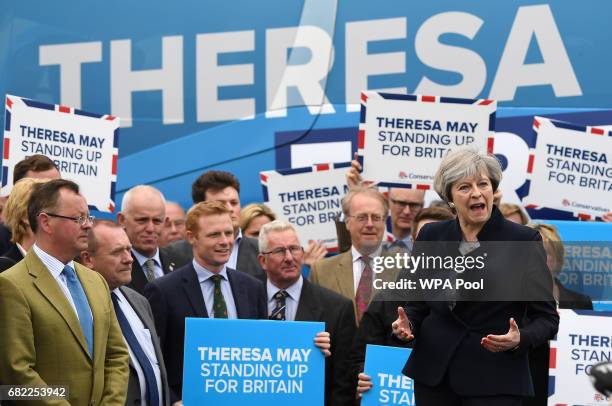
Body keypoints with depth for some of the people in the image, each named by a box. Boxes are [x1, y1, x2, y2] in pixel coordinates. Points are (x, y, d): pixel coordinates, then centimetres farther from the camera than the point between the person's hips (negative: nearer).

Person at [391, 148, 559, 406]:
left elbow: (546, 317, -4)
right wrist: (407, 324, -8)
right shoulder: (430, 236, 5)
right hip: (434, 373, 3)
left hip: (495, 378, -3)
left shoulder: (524, 240, -5)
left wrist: (520, 339, -23)